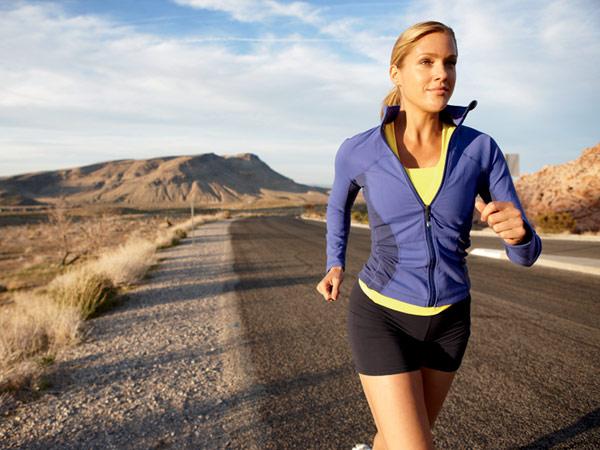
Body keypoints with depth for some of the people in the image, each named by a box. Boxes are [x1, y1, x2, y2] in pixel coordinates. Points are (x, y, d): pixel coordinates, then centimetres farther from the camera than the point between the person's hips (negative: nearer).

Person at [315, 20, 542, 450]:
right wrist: (335, 267, 2)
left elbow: (525, 252, -10)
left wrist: (517, 229, -34)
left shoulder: (482, 149, -9)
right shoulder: (358, 151, -13)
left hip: (446, 320, 4)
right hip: (382, 317, -3)